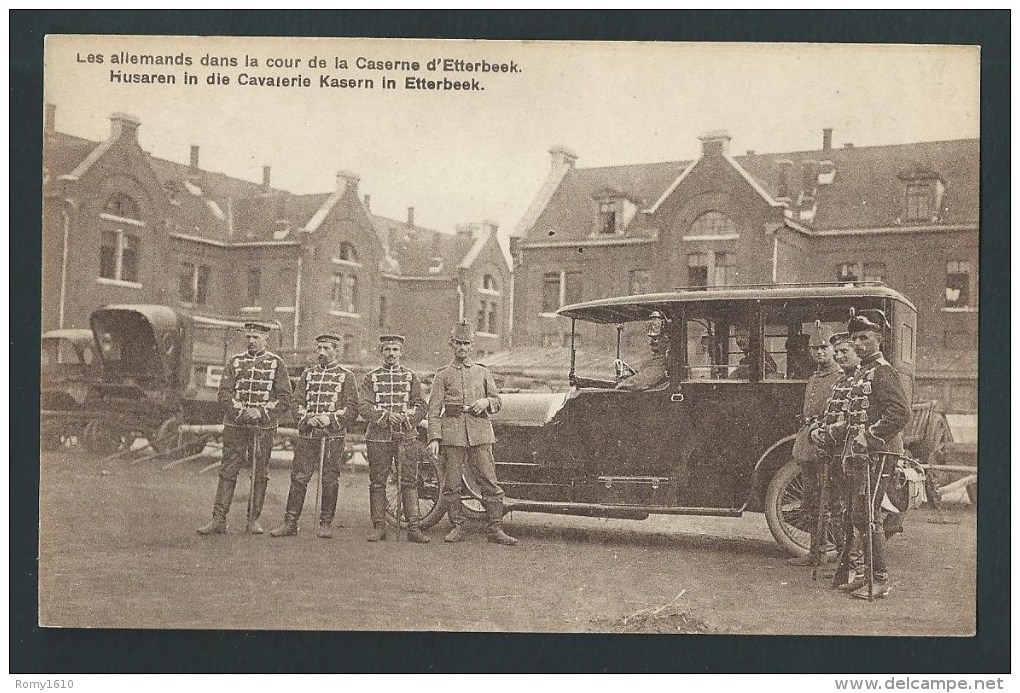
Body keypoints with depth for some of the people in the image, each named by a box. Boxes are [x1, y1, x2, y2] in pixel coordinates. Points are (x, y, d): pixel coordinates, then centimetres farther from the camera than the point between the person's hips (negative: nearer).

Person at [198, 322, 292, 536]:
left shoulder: (276, 364, 4)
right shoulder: (235, 362, 9)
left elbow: (284, 399, -1)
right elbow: (223, 394, 1)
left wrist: (261, 412, -14)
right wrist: (241, 411, -15)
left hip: (264, 427, -1)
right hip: (234, 425, 1)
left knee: (260, 474, 3)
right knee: (227, 472, -1)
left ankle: (253, 520, 12)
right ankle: (218, 520, 1)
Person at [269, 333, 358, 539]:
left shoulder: (346, 376, 6)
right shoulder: (308, 374, 16)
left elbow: (352, 409, 0)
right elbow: (297, 401, 11)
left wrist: (330, 418, -15)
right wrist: (307, 418, -8)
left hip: (333, 434, -2)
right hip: (307, 432, 2)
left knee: (330, 479, 0)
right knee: (299, 477, -1)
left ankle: (326, 524, 10)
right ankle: (290, 522, 4)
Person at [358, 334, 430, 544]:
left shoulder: (411, 377, 12)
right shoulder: (371, 378, 9)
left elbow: (421, 407, 4)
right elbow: (364, 407, -2)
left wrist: (405, 418, -14)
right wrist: (385, 417, -17)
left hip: (406, 435, 0)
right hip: (378, 436, 0)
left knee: (409, 481, -5)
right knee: (377, 483, 1)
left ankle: (414, 528, -4)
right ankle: (379, 527, 8)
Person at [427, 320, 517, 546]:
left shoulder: (483, 372, 16)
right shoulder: (443, 374, 9)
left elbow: (498, 401, 17)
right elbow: (434, 410, 4)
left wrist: (486, 402, -7)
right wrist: (434, 439, -6)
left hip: (480, 432, 1)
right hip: (451, 433, -1)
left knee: (489, 482, -3)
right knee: (450, 484, 0)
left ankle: (495, 529, 1)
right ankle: (457, 527, 13)